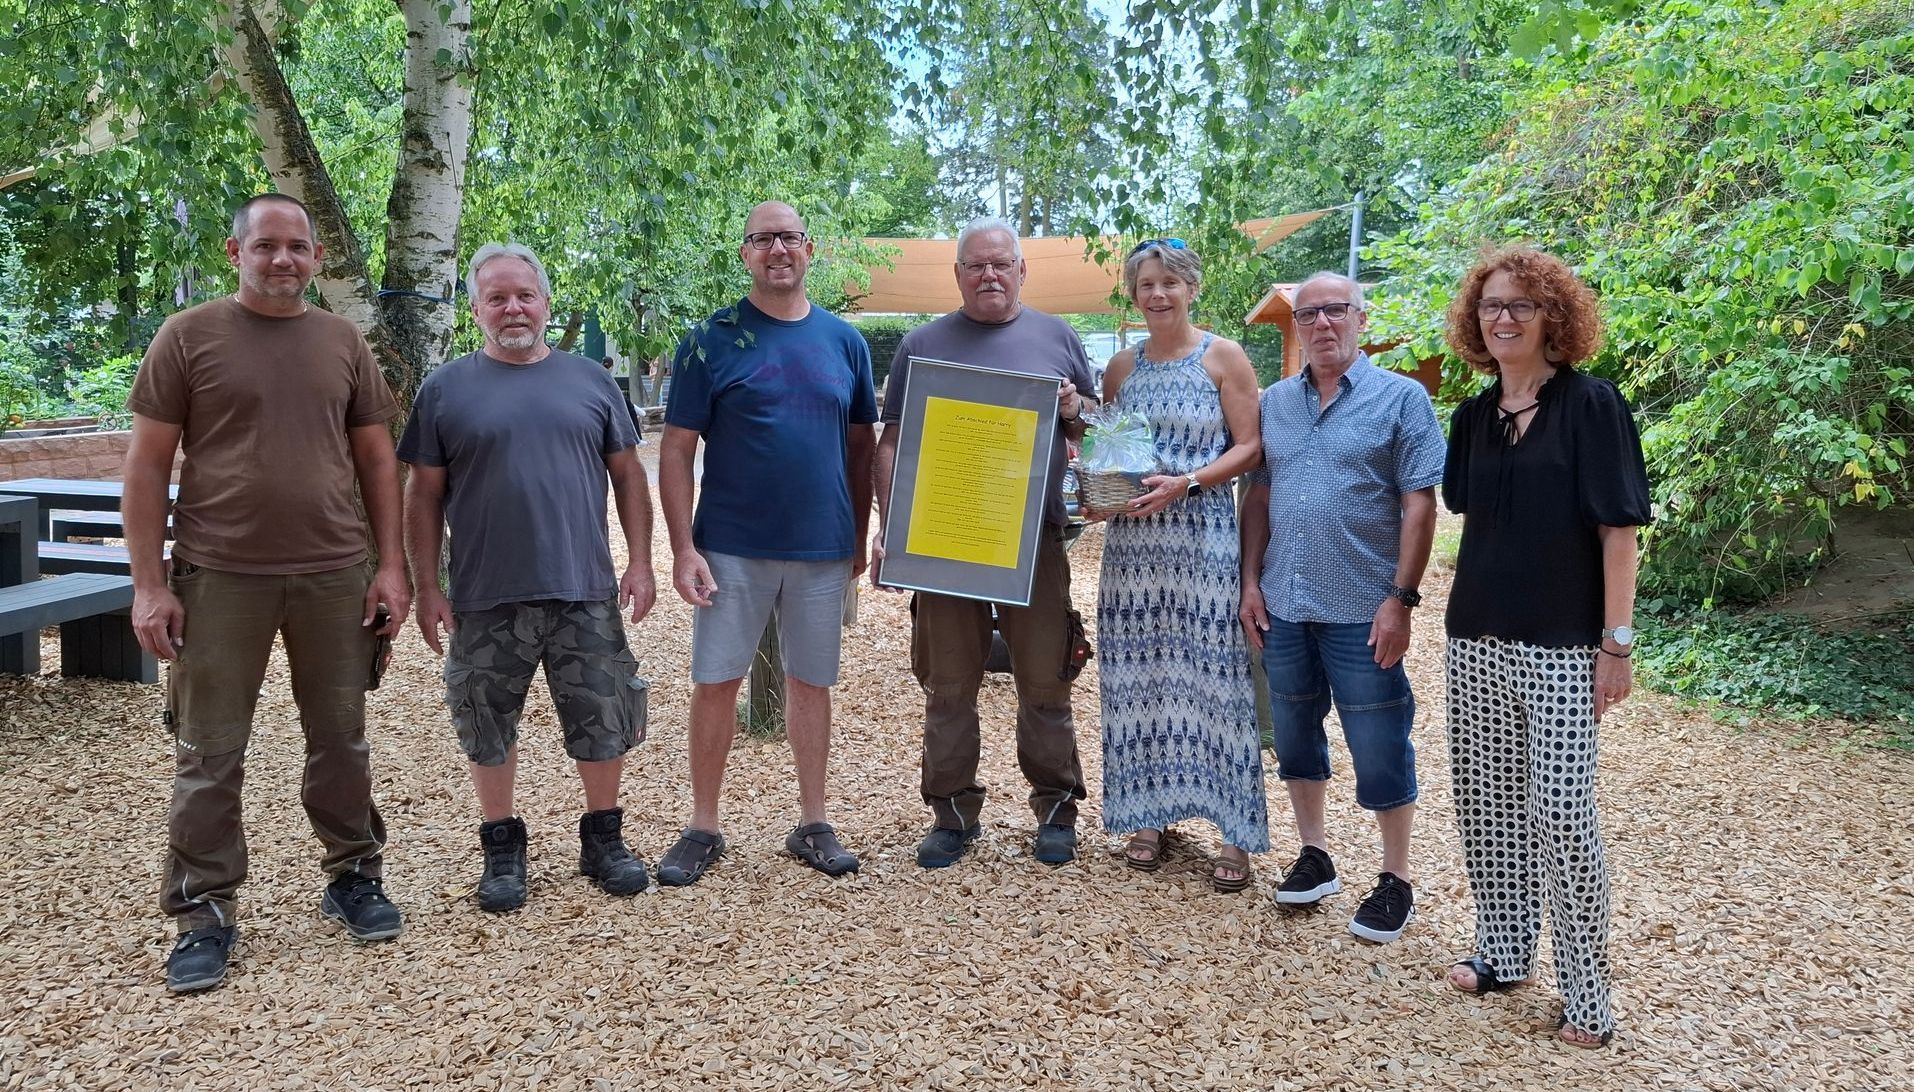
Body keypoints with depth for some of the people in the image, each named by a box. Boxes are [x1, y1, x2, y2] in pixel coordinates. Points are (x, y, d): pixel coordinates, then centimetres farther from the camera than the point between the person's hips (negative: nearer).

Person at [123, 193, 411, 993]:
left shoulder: (344, 343, 8)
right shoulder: (188, 336, 0)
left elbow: (375, 459, 11)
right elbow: (147, 465, -1)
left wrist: (391, 563, 4)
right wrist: (149, 583, -6)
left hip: (333, 577, 2)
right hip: (219, 580, -2)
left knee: (341, 739, 11)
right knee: (209, 755, 5)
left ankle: (354, 875, 27)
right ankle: (204, 913, 17)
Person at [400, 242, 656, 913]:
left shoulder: (589, 380, 7)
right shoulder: (445, 390, 2)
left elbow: (627, 476, 9)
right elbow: (424, 496, 3)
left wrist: (639, 563, 1)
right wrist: (427, 588, -2)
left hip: (587, 593, 1)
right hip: (485, 600, -1)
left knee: (605, 719, 8)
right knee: (487, 728, 10)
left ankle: (603, 838, 27)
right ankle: (502, 849, 27)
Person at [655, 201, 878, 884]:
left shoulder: (844, 341, 6)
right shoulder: (711, 341, -2)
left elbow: (861, 445, 12)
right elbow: (676, 450, -4)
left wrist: (860, 539, 9)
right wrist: (684, 548, -11)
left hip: (824, 549, 2)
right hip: (732, 547, -2)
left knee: (809, 683, 10)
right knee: (715, 683, 3)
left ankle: (813, 823, 22)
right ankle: (703, 828, 17)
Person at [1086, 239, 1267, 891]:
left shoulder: (1223, 357, 1)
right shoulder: (1121, 368, 13)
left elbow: (1250, 447, -4)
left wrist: (1185, 483, -17)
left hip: (1204, 537, -4)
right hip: (1131, 538, 4)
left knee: (1212, 676, -4)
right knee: (1140, 676, 7)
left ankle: (1236, 833, 4)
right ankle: (1147, 815, 20)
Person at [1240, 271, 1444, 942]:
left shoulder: (1400, 398, -4)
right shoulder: (1274, 402, 10)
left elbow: (1420, 506, -8)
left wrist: (1401, 598, -14)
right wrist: (1251, 581, 5)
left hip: (1362, 609, -5)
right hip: (1283, 606, 5)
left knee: (1379, 749, 2)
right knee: (1295, 735, 15)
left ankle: (1396, 877, 18)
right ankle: (1313, 855, 31)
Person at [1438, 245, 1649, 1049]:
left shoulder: (1590, 404, -7)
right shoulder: (1474, 417, 9)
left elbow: (1618, 528, -9)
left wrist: (1617, 641, -13)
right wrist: (1469, 603, 12)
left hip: (1562, 644, -5)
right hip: (1477, 639, 6)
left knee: (1560, 814, -5)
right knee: (1487, 802, 11)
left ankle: (1586, 993, 8)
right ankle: (1503, 952, 26)